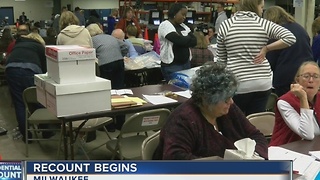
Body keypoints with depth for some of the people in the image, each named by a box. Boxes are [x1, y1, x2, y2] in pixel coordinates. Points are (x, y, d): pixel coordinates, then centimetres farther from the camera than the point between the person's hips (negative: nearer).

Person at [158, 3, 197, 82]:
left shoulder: (183, 26, 13)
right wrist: (187, 39, -3)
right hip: (171, 65, -7)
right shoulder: (165, 25, -10)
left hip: (186, 63, 7)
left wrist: (182, 40, -12)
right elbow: (178, 40, -22)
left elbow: (194, 41, 3)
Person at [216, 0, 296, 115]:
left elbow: (221, 59, 5)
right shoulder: (264, 24, -1)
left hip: (237, 83, -1)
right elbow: (290, 38, -10)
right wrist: (266, 48, -2)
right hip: (263, 82, 1)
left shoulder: (225, 25, 1)